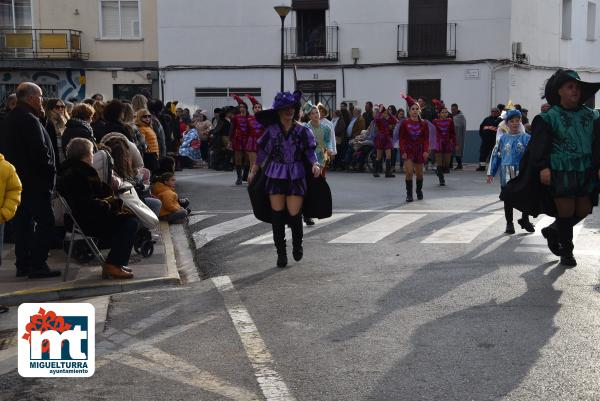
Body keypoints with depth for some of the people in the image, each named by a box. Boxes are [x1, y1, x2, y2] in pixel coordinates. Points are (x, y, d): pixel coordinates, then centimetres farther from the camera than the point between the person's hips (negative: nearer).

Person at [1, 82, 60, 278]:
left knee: (23, 222, 13)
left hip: (18, 179, 10)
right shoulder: (29, 119, -17)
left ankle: (22, 264, 17)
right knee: (45, 222, -6)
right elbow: (40, 151, -22)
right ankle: (38, 265, -7)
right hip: (35, 180, -10)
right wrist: (51, 171, -10)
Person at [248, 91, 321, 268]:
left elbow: (310, 151, 1)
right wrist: (253, 171, 11)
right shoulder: (271, 130, 1)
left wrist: (314, 164, -18)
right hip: (275, 175, 1)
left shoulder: (302, 131, -1)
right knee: (277, 214, 0)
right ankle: (281, 252, 14)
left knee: (294, 213, -5)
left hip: (296, 176, -1)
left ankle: (297, 244, 24)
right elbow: (262, 152, 9)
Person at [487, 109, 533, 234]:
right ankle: (509, 224, 20)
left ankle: (525, 220, 26)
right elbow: (495, 155, 8)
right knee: (508, 200, 9)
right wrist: (491, 173, 7)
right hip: (507, 175, 1)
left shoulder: (526, 138, -2)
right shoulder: (503, 139, 3)